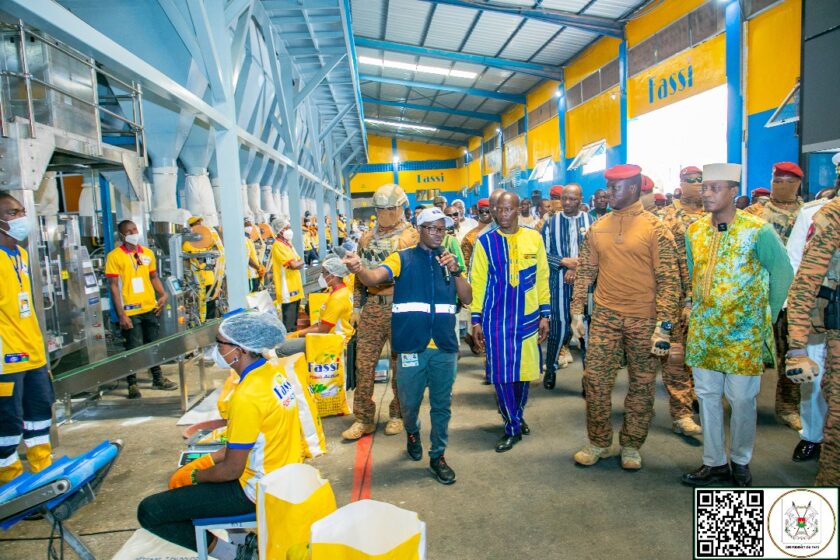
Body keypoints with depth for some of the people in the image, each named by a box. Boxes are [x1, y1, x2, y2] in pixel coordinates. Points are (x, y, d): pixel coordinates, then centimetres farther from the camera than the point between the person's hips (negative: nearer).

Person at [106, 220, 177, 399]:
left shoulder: (148, 253, 8)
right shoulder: (114, 256, -7)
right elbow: (114, 286, -10)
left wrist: (163, 294, 0)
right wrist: (121, 314, -15)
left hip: (150, 308, 5)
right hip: (130, 312, -5)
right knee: (134, 348, 1)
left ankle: (158, 379, 30)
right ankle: (132, 385, 16)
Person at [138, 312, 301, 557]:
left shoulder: (247, 397, -28)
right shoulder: (275, 369, -2)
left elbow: (231, 470, -19)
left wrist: (193, 476, -1)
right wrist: (211, 459, 9)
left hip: (257, 489, -9)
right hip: (282, 473, 9)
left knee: (149, 512, -3)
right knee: (182, 476, 25)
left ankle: (223, 549, 6)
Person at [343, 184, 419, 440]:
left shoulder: (412, 236, -1)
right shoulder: (367, 238, 13)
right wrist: (357, 306, 13)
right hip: (371, 308, 4)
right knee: (364, 363, 3)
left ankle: (398, 414, 23)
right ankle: (364, 419, 14)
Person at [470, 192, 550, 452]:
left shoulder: (534, 238, 3)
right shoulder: (484, 242, -1)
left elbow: (542, 278, 6)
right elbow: (477, 282, 1)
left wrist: (545, 314, 4)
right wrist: (476, 319, -1)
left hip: (527, 317, 2)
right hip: (496, 319, -2)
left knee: (524, 370, 13)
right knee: (501, 374, 0)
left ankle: (518, 416, 36)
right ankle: (512, 427, 16)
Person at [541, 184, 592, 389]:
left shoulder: (590, 222, 4)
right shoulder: (551, 222, 5)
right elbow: (542, 253, 2)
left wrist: (578, 268, -11)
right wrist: (564, 261, -10)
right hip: (559, 282, 0)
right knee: (559, 326, 2)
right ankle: (550, 368, 22)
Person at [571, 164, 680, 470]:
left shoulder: (654, 227, -6)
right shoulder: (598, 227, 6)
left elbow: (668, 279, -9)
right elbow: (585, 272, 9)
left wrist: (664, 324, -15)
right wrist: (577, 312, 4)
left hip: (644, 319, -3)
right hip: (605, 317, 3)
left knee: (642, 385, 8)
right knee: (595, 379, 3)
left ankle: (631, 445, 26)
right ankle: (598, 442, 21)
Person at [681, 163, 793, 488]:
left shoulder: (758, 231, -10)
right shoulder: (694, 231, 3)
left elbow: (783, 274, -3)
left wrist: (766, 317, 1)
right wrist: (698, 310, 9)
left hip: (743, 333, -4)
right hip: (702, 331, 4)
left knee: (742, 400, 6)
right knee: (707, 396, 10)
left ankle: (740, 462, 27)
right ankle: (714, 463, 25)